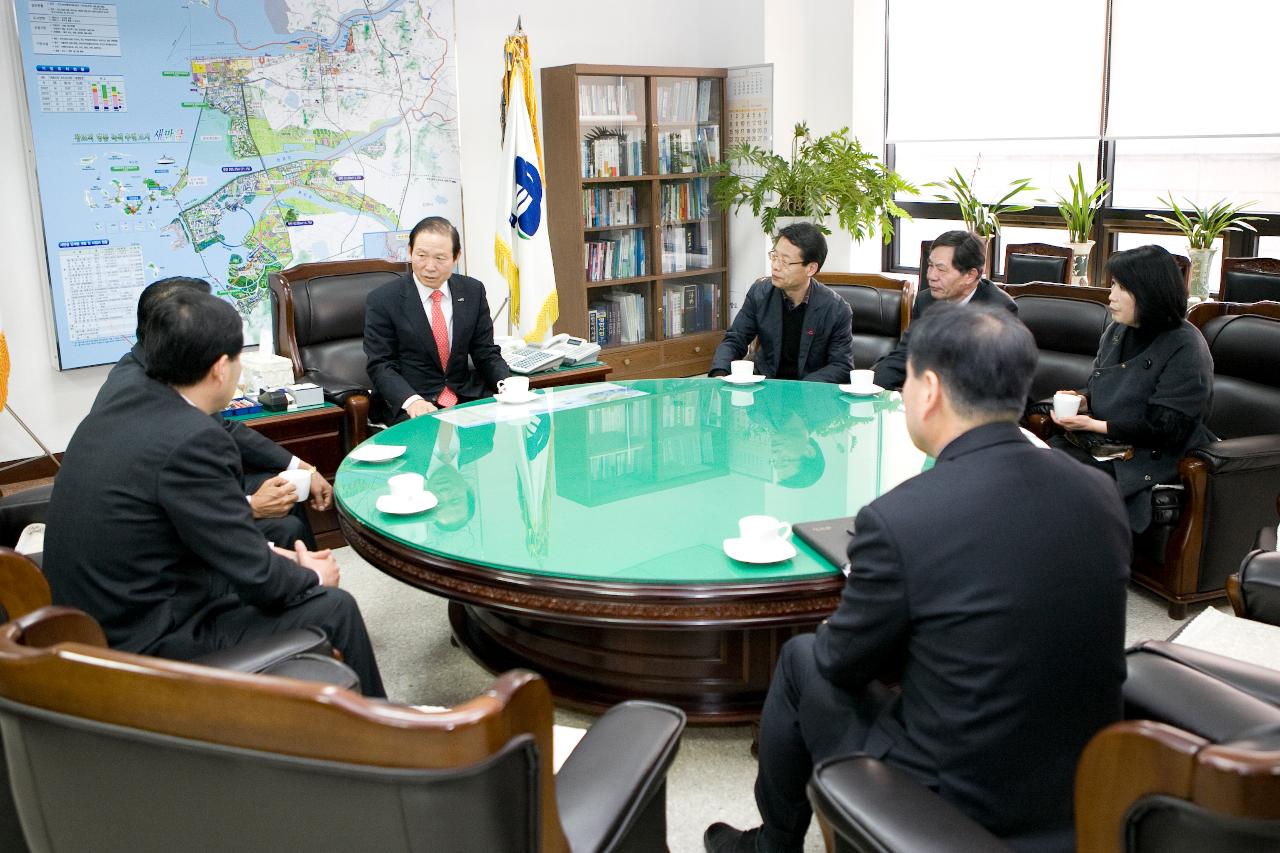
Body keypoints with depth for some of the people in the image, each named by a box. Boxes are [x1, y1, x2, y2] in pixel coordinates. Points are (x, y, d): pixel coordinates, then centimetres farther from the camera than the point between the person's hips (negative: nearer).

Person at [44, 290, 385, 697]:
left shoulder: (121, 405, 1)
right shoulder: (192, 440, -26)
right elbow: (257, 580, -20)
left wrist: (271, 556, 11)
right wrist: (313, 577, 0)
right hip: (144, 644, -9)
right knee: (334, 608, -1)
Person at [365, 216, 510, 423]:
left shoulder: (473, 291, 6)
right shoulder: (382, 300, -4)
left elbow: (486, 353, 9)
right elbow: (380, 365, -6)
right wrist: (411, 400, -24)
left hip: (468, 396, 4)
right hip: (411, 407, -4)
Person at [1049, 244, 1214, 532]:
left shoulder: (1186, 349, -14)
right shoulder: (1116, 330, 10)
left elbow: (1166, 429, -17)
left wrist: (1095, 425, -19)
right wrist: (1082, 401, -1)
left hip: (1149, 460, -7)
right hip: (1099, 443, 7)